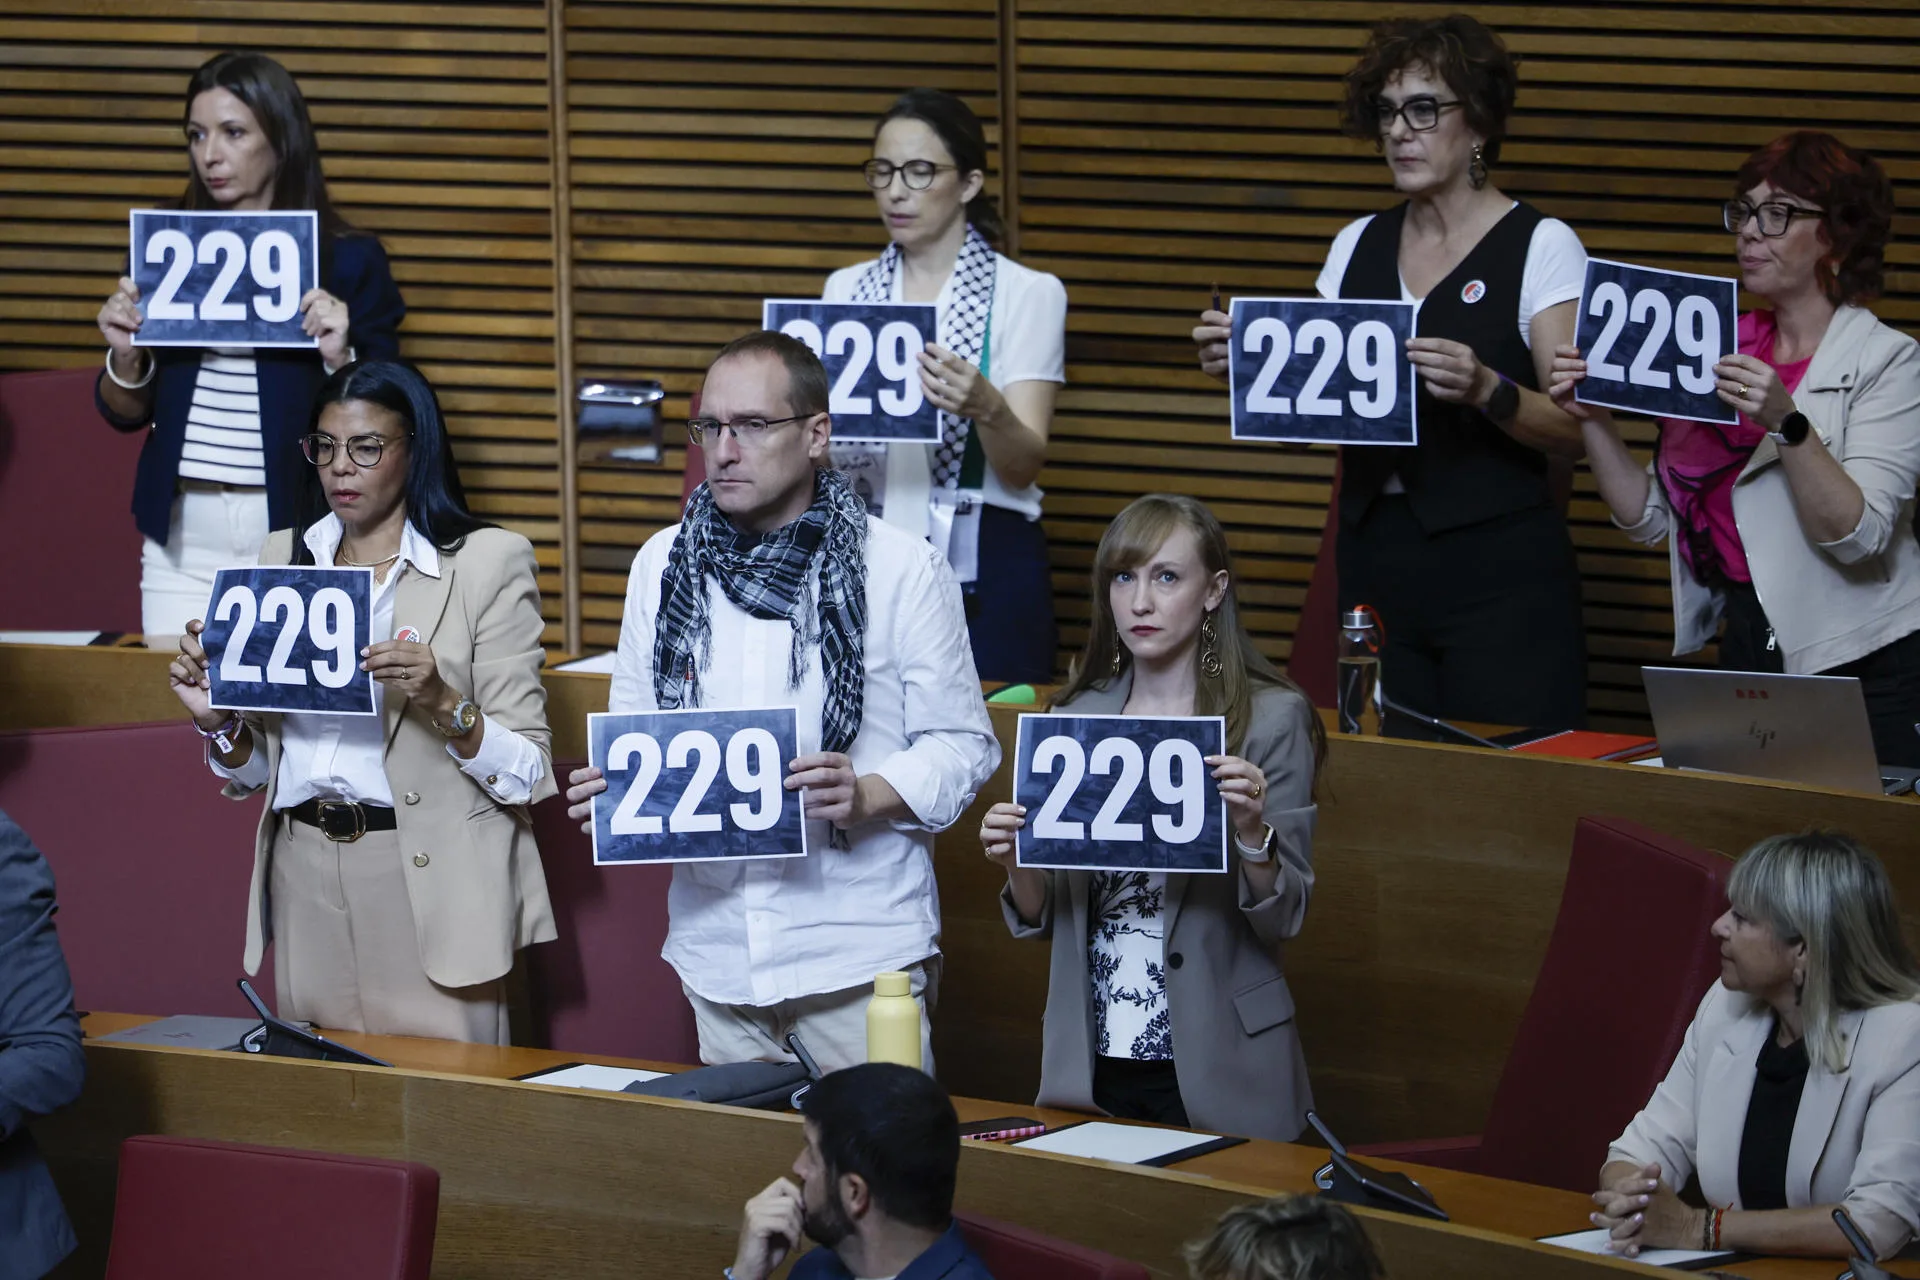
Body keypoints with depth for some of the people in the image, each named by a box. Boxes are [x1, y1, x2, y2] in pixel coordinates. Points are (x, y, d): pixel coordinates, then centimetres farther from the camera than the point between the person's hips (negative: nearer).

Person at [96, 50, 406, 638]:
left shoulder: (349, 260, -2)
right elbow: (124, 413, 11)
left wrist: (339, 358, -20)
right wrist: (126, 354, -8)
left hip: (298, 534, -3)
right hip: (183, 540, 3)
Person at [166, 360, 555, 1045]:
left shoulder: (488, 563, -1)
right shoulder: (282, 558, 12)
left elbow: (529, 774, -8)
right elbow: (253, 772, 16)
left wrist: (443, 704, -23)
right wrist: (217, 719, -3)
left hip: (430, 880, -4)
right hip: (305, 878, 4)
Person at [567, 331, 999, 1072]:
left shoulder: (903, 570, -2)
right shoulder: (664, 565, 11)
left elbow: (961, 744, -1)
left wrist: (868, 795, -19)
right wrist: (609, 789, -5)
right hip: (716, 948, 4)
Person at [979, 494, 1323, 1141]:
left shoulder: (1271, 719, -5)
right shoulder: (1075, 716, 6)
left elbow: (1282, 920, -8)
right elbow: (1040, 919, 10)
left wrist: (1253, 831, -25)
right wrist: (1017, 863, -10)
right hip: (1091, 1061, 4)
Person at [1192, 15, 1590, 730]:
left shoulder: (1542, 247, -3)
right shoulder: (1359, 247, 13)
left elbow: (1575, 431, -10)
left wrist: (1487, 390, -28)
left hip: (1500, 570, -5)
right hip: (1374, 558, 5)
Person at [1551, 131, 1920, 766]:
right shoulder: (1725, 350, 10)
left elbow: (1857, 535, -19)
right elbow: (1649, 519, 8)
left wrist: (1786, 422, -30)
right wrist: (1594, 420, -4)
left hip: (1865, 671, -5)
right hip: (1745, 650, 6)